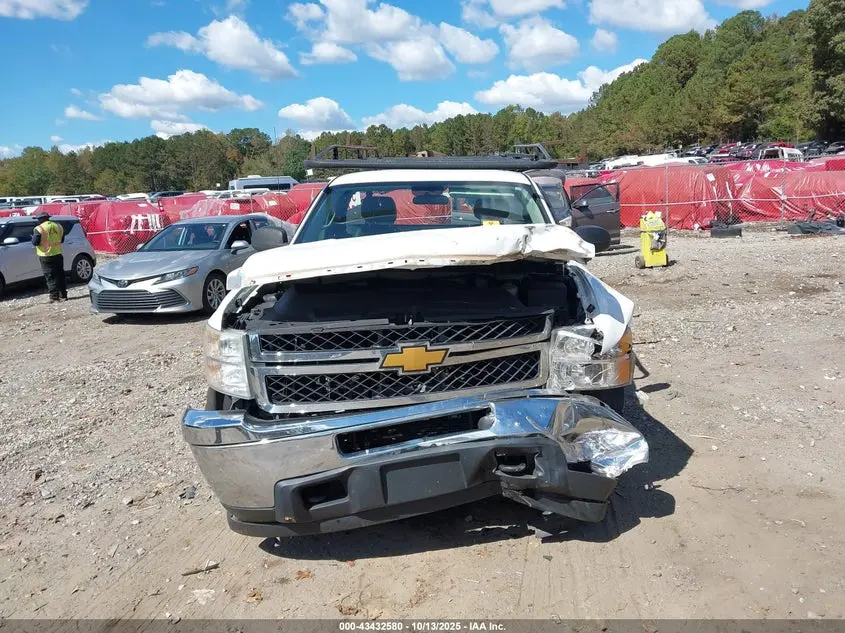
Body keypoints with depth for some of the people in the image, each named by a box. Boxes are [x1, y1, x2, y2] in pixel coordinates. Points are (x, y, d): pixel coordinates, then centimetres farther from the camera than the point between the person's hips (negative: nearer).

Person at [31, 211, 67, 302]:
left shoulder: (39, 229, -12)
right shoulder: (58, 226, 5)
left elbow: (35, 242, -11)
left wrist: (34, 236, 9)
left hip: (46, 256, -5)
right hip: (58, 255, 5)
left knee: (50, 277, 0)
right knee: (60, 275, 11)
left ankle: (54, 297, -1)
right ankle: (63, 295, 14)